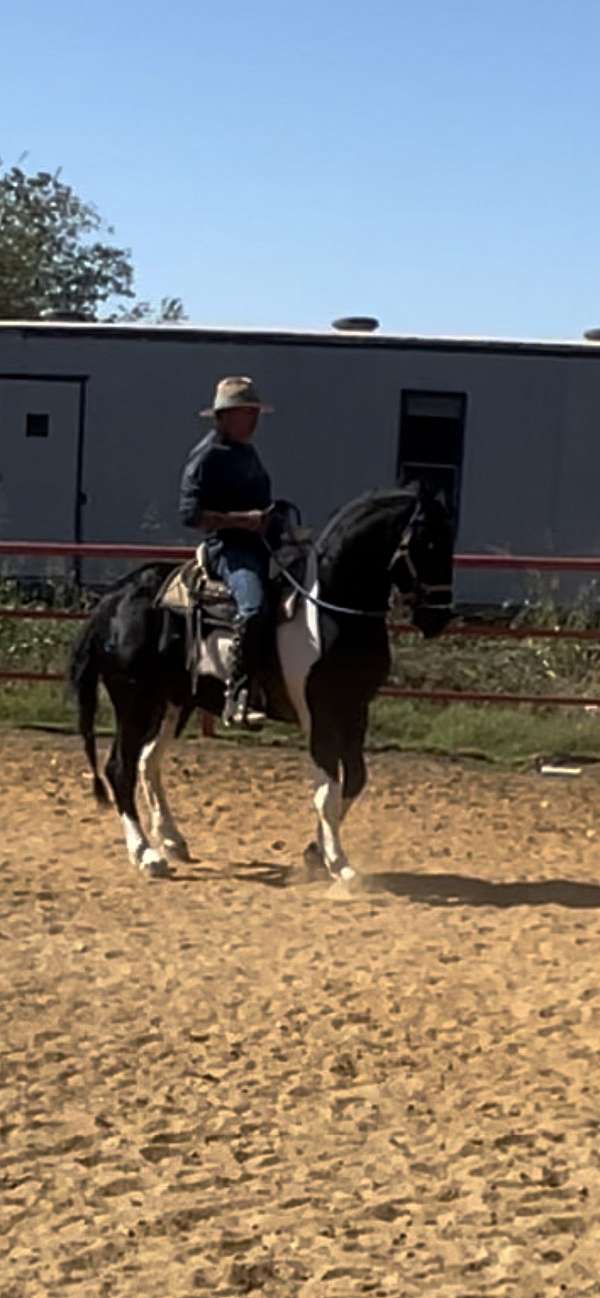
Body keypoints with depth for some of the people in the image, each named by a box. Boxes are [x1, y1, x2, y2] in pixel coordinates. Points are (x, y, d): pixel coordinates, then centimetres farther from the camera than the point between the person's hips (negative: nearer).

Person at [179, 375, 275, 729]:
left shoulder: (249, 454, 21)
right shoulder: (206, 456, -5)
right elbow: (190, 513, -13)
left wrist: (274, 520, 15)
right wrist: (242, 520, -19)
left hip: (259, 545, 10)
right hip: (228, 547, -10)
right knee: (254, 606, -33)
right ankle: (238, 699, -36)